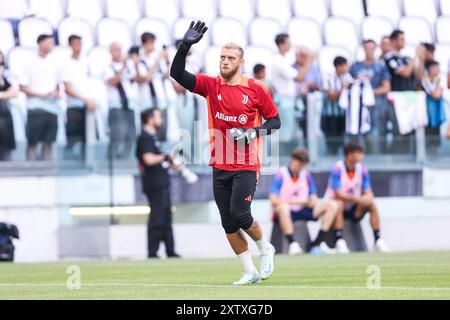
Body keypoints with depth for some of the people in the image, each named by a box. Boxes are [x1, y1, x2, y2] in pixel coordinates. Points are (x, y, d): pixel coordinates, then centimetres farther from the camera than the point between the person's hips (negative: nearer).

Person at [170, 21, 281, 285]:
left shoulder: (256, 89, -3)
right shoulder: (211, 85, 2)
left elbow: (275, 121, 4)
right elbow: (177, 73, -7)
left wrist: (253, 132, -14)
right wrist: (186, 45, -21)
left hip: (246, 166, -4)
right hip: (220, 166, 4)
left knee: (239, 214, -16)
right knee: (228, 223, 4)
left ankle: (265, 248, 13)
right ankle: (251, 272, 16)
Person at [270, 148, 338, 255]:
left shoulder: (306, 175, 9)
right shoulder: (281, 175, -8)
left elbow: (313, 200, 13)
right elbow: (273, 200, -17)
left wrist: (313, 201, -12)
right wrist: (296, 201, -18)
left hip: (302, 211, 6)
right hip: (288, 212, -6)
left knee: (332, 205, -7)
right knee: (283, 207, -41)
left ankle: (318, 242, -14)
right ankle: (292, 243, -38)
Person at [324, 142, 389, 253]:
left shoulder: (362, 170, -3)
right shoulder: (337, 169, -18)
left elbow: (368, 193, -4)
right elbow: (338, 194, -25)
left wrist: (368, 197, -30)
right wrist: (358, 199, -35)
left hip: (353, 209, 4)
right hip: (336, 207, -4)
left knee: (372, 204, -19)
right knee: (339, 204, -36)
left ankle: (378, 240, -15)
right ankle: (340, 241, -36)